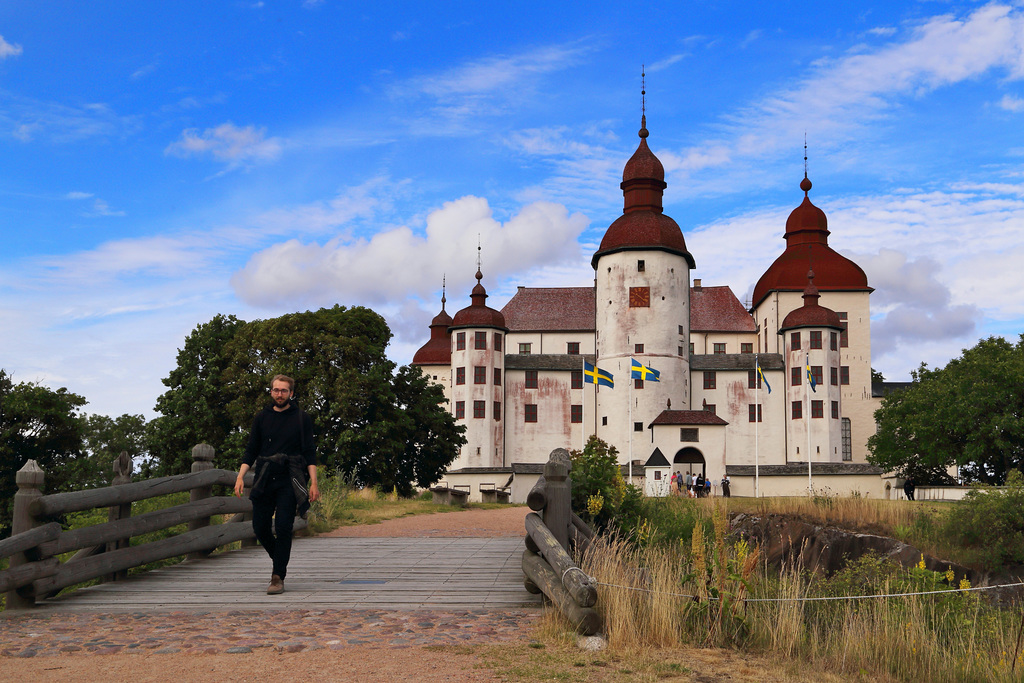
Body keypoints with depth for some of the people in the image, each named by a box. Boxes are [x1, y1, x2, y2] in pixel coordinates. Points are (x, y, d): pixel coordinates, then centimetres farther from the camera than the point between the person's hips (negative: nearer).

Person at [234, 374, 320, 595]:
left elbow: (310, 454, 3)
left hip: (289, 481, -3)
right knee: (260, 527, 2)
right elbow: (251, 451, 13)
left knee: (283, 528, -10)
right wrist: (240, 477, 0)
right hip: (264, 479, 3)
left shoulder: (302, 419, 5)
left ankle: (278, 577, -2)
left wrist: (313, 483, -6)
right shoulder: (261, 418, 12)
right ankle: (279, 560, 29)